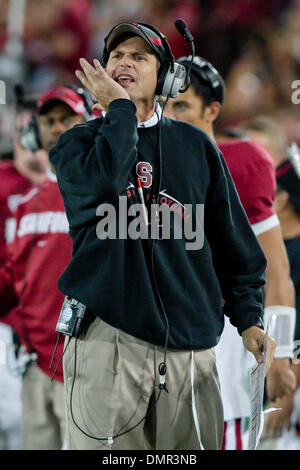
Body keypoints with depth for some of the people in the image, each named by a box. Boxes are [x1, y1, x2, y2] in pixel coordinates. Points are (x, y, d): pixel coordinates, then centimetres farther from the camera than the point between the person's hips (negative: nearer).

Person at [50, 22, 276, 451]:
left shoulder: (196, 146, 15)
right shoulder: (79, 143, 8)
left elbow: (233, 238, 16)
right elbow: (100, 186, -17)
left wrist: (248, 317, 6)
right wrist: (119, 108, -6)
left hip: (189, 342, 2)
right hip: (108, 335, -2)